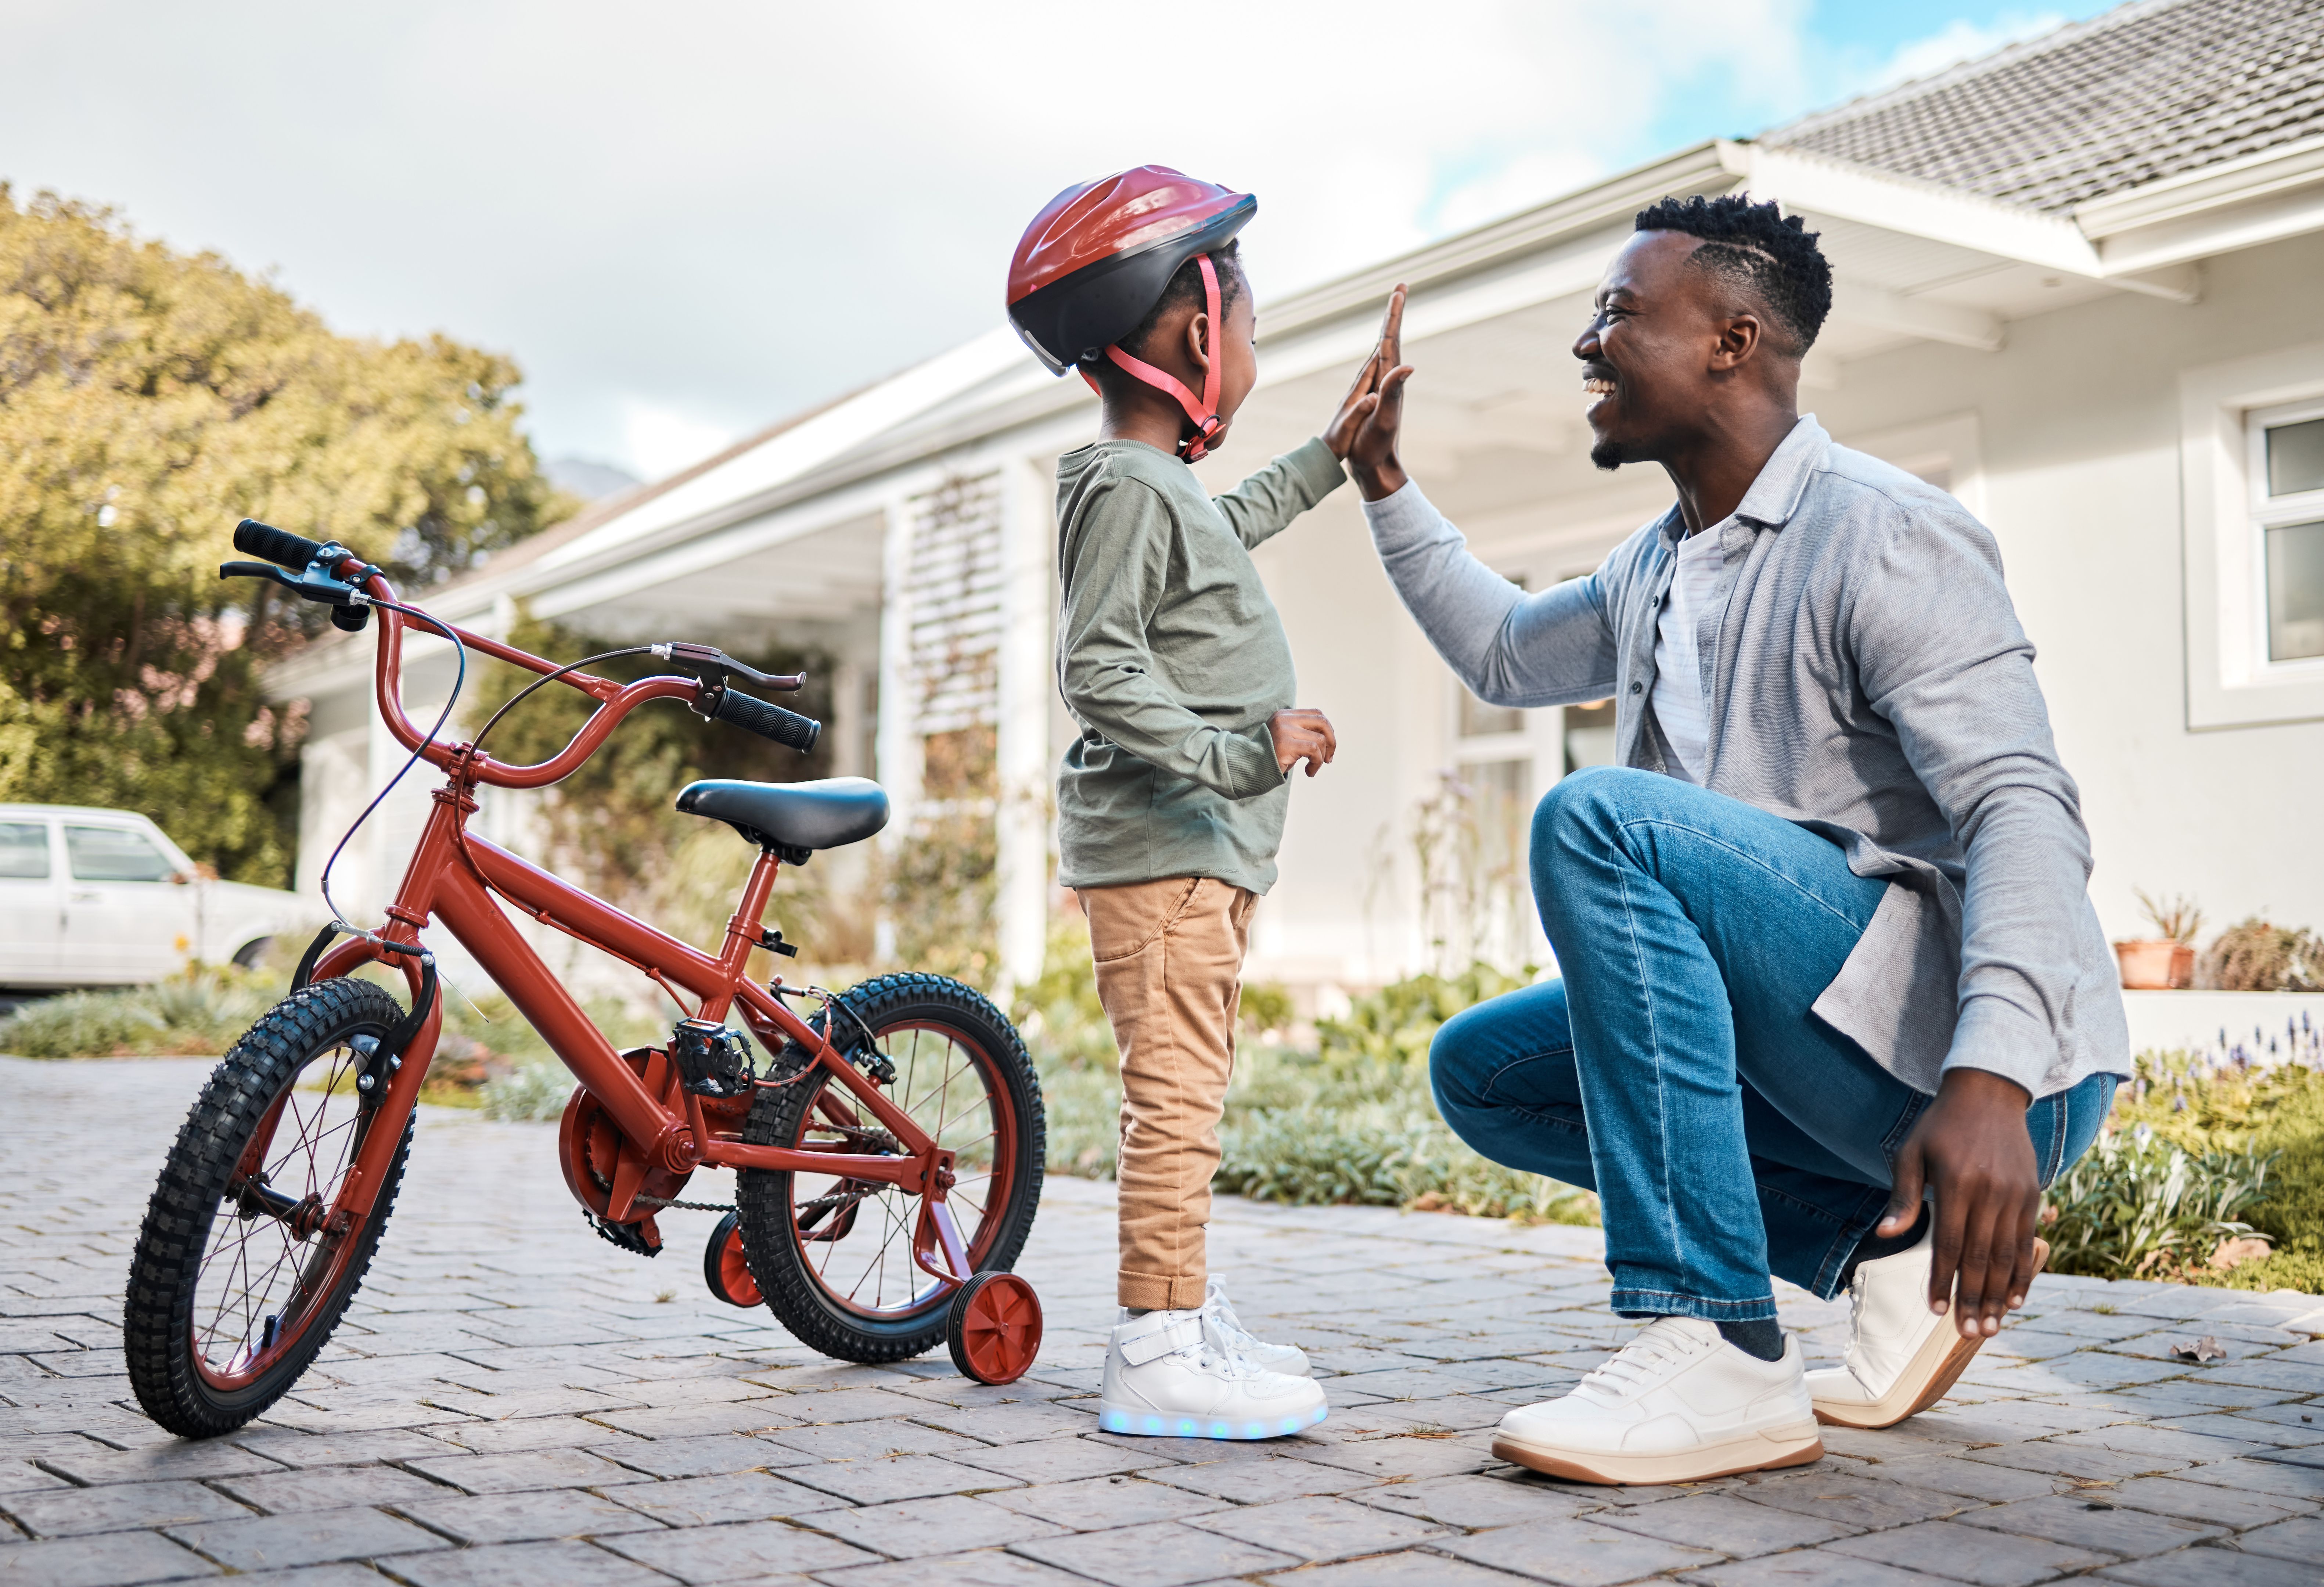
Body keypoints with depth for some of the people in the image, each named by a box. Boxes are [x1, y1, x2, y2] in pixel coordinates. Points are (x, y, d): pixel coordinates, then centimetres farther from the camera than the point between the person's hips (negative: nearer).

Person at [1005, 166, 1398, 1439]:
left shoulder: (1164, 487, 19)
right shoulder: (1126, 488, -13)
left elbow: (1234, 520, 43)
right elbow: (1097, 669, -21)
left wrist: (1331, 454, 46)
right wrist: (1239, 753, -26)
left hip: (1203, 844, 11)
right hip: (1156, 843, -11)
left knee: (1187, 1087, 15)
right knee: (1176, 1085, -12)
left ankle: (1188, 1314, 24)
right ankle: (1156, 1353, -9)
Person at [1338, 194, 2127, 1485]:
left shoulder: (1882, 537, -12)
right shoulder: (1654, 573, 15)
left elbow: (2022, 805, -24)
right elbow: (1504, 653, 35)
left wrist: (1991, 1076, -38)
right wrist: (1385, 485, 27)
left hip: (1975, 1065, -9)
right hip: (1835, 1046, 9)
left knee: (1601, 820, -26)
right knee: (1481, 1070, 7)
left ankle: (1719, 1356, -27)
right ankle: (1882, 1243, 1)